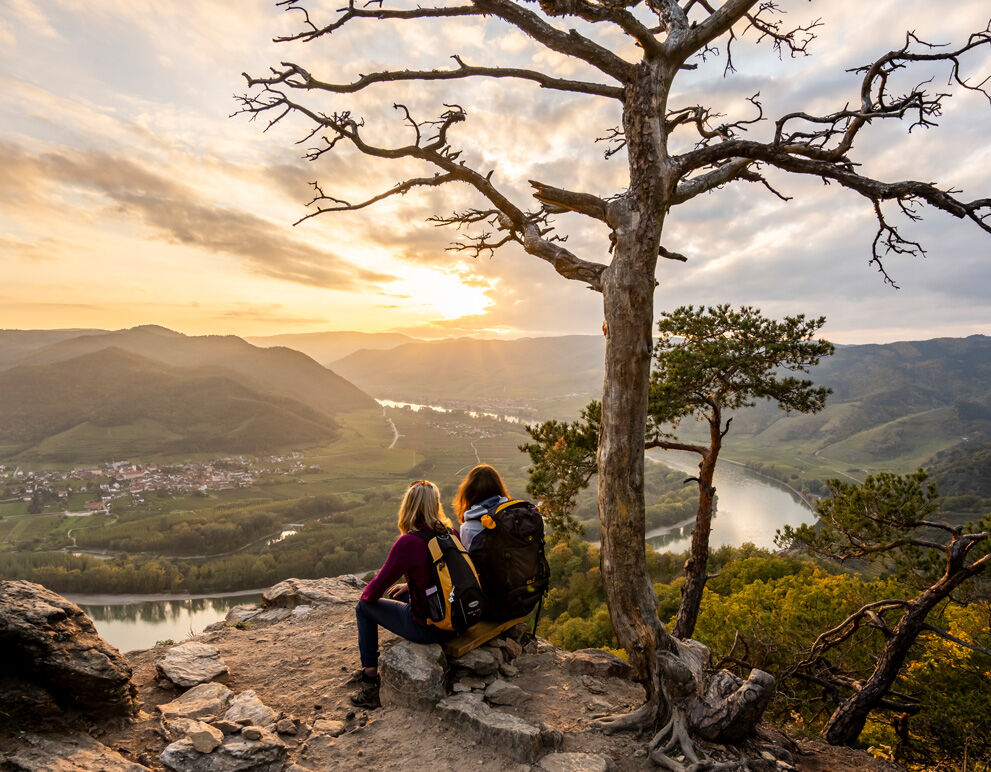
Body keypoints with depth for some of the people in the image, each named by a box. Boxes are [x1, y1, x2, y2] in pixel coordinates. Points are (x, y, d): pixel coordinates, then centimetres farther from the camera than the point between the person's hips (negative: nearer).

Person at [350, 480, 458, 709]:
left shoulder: (409, 543, -22)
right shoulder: (451, 534, -3)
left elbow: (377, 587, -12)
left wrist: (366, 596, 9)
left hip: (427, 628, -7)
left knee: (364, 608, 14)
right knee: (400, 596, 32)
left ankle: (370, 687, 20)